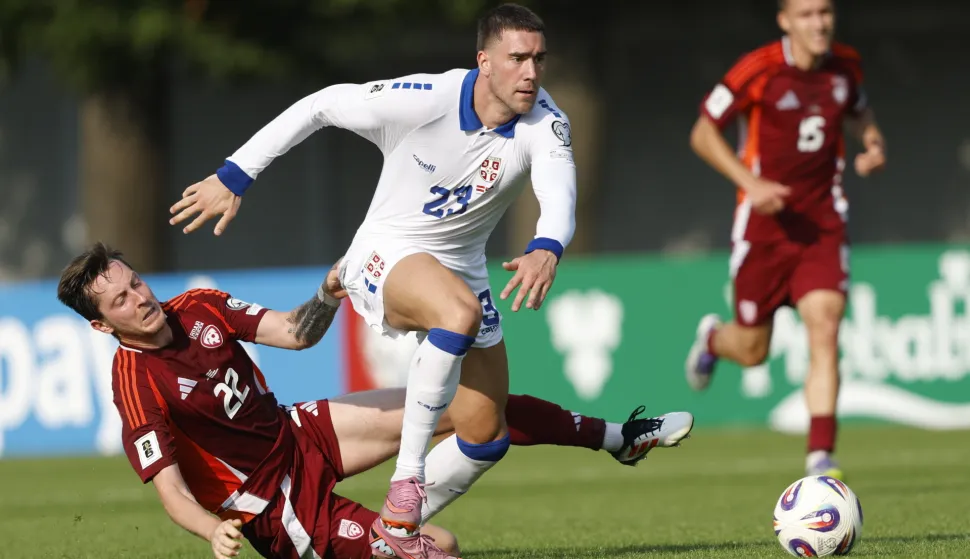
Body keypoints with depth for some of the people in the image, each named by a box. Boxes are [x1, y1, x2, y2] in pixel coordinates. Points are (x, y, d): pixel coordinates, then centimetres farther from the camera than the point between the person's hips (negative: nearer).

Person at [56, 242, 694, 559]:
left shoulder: (199, 307, -4)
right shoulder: (138, 385, -26)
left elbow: (295, 332, 1)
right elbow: (170, 488, -29)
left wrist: (327, 297, -20)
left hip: (300, 434, 8)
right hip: (279, 505, -8)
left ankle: (621, 438, 25)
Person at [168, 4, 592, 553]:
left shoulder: (545, 122, -19)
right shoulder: (423, 100, -25)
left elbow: (559, 193, -37)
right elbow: (320, 106, -15)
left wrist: (547, 250, -60)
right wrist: (233, 177, -14)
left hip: (462, 270, 5)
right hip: (386, 257, -5)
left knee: (487, 440, 5)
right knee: (461, 312, -39)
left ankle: (396, 533, 28)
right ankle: (406, 480, -30)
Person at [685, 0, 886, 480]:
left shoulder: (845, 65, 2)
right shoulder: (758, 70, -13)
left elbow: (859, 111, 23)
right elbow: (703, 134, -8)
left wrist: (873, 143, 0)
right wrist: (750, 182, -21)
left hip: (822, 222, 2)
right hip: (765, 221, -2)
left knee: (825, 329, -16)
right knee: (752, 351, 8)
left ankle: (821, 457, -15)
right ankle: (713, 338, 46)